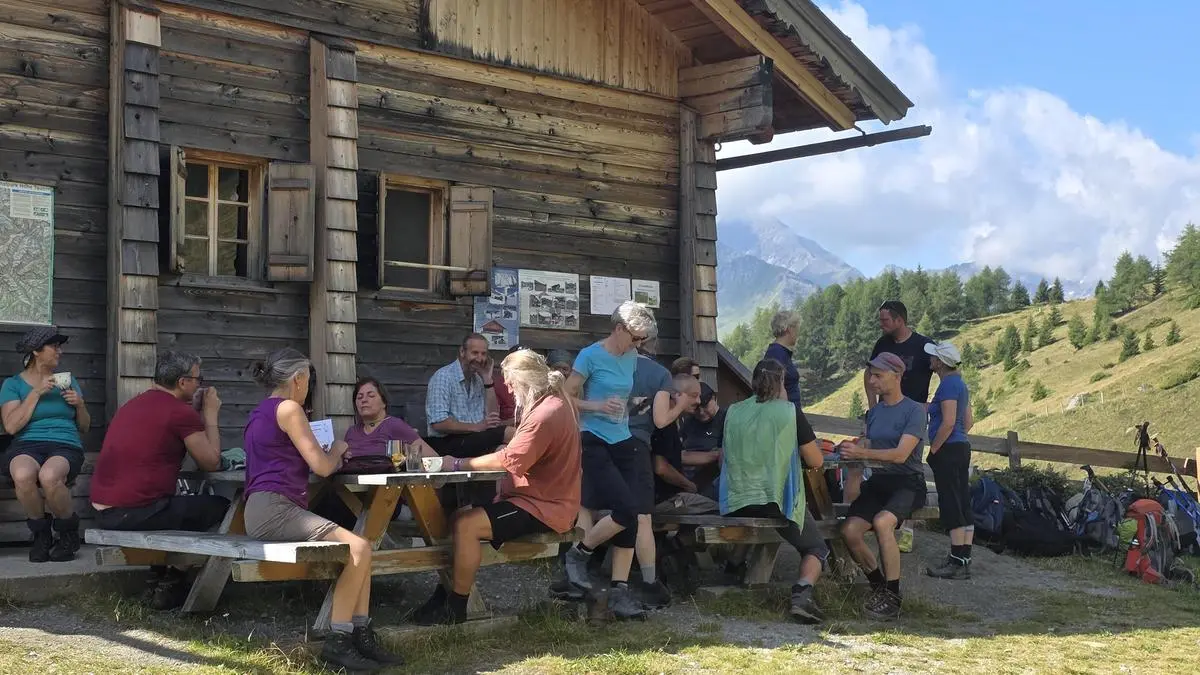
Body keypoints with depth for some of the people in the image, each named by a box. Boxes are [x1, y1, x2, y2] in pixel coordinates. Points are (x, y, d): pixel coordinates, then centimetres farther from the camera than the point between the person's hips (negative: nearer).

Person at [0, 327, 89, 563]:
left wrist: (79, 404, 2)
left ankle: (68, 532, -10)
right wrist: (37, 392, -6)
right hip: (26, 446, 0)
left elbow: (84, 427, 21)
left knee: (49, 476, -38)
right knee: (23, 475, -39)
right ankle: (41, 533, -11)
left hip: (66, 446, 0)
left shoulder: (68, 381, 21)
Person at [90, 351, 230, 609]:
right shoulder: (181, 413, -10)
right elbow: (211, 463, -3)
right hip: (135, 514, -9)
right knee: (220, 507, 5)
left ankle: (158, 580, 26)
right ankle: (170, 585, 10)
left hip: (103, 513, 9)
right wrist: (210, 415, 9)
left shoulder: (134, 404, 17)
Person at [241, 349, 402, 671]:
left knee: (359, 546, 8)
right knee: (358, 548, -20)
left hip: (268, 509, 11)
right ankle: (338, 641, -15)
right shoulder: (288, 408, -7)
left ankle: (361, 635, 1)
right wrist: (337, 451, 11)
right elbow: (322, 466, -9)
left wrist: (327, 454, 23)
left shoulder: (261, 412, 22)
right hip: (273, 510, -11)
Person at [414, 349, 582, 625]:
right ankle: (445, 596, 6)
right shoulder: (553, 403, 14)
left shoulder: (546, 413, -21)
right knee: (460, 516, 7)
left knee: (466, 525, -21)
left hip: (543, 508, -11)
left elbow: (508, 460, -25)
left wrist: (459, 464, -16)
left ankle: (455, 608, -9)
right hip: (538, 497, 11)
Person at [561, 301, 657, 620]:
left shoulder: (631, 358, 13)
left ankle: (619, 593, 3)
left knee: (630, 519, -1)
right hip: (595, 444, -7)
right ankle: (577, 554, 5)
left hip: (623, 443, 7)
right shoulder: (590, 356, -8)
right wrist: (597, 406, -19)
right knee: (626, 510, -19)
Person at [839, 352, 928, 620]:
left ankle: (893, 598, -25)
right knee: (849, 530, -19)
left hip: (907, 483, -6)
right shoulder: (874, 412, 16)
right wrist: (851, 448, -5)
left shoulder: (914, 411, -6)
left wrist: (861, 453, -29)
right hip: (878, 482, 6)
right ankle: (879, 586, 4)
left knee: (882, 522, -35)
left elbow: (901, 454, -18)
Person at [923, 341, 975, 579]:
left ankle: (957, 562, -7)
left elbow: (948, 422, -21)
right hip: (962, 447, 10)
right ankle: (964, 560, 12)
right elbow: (968, 422, 20)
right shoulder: (959, 383, 16)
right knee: (963, 505, 9)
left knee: (951, 506, -8)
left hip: (948, 451, -10)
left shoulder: (948, 384, -15)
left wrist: (933, 450, -14)